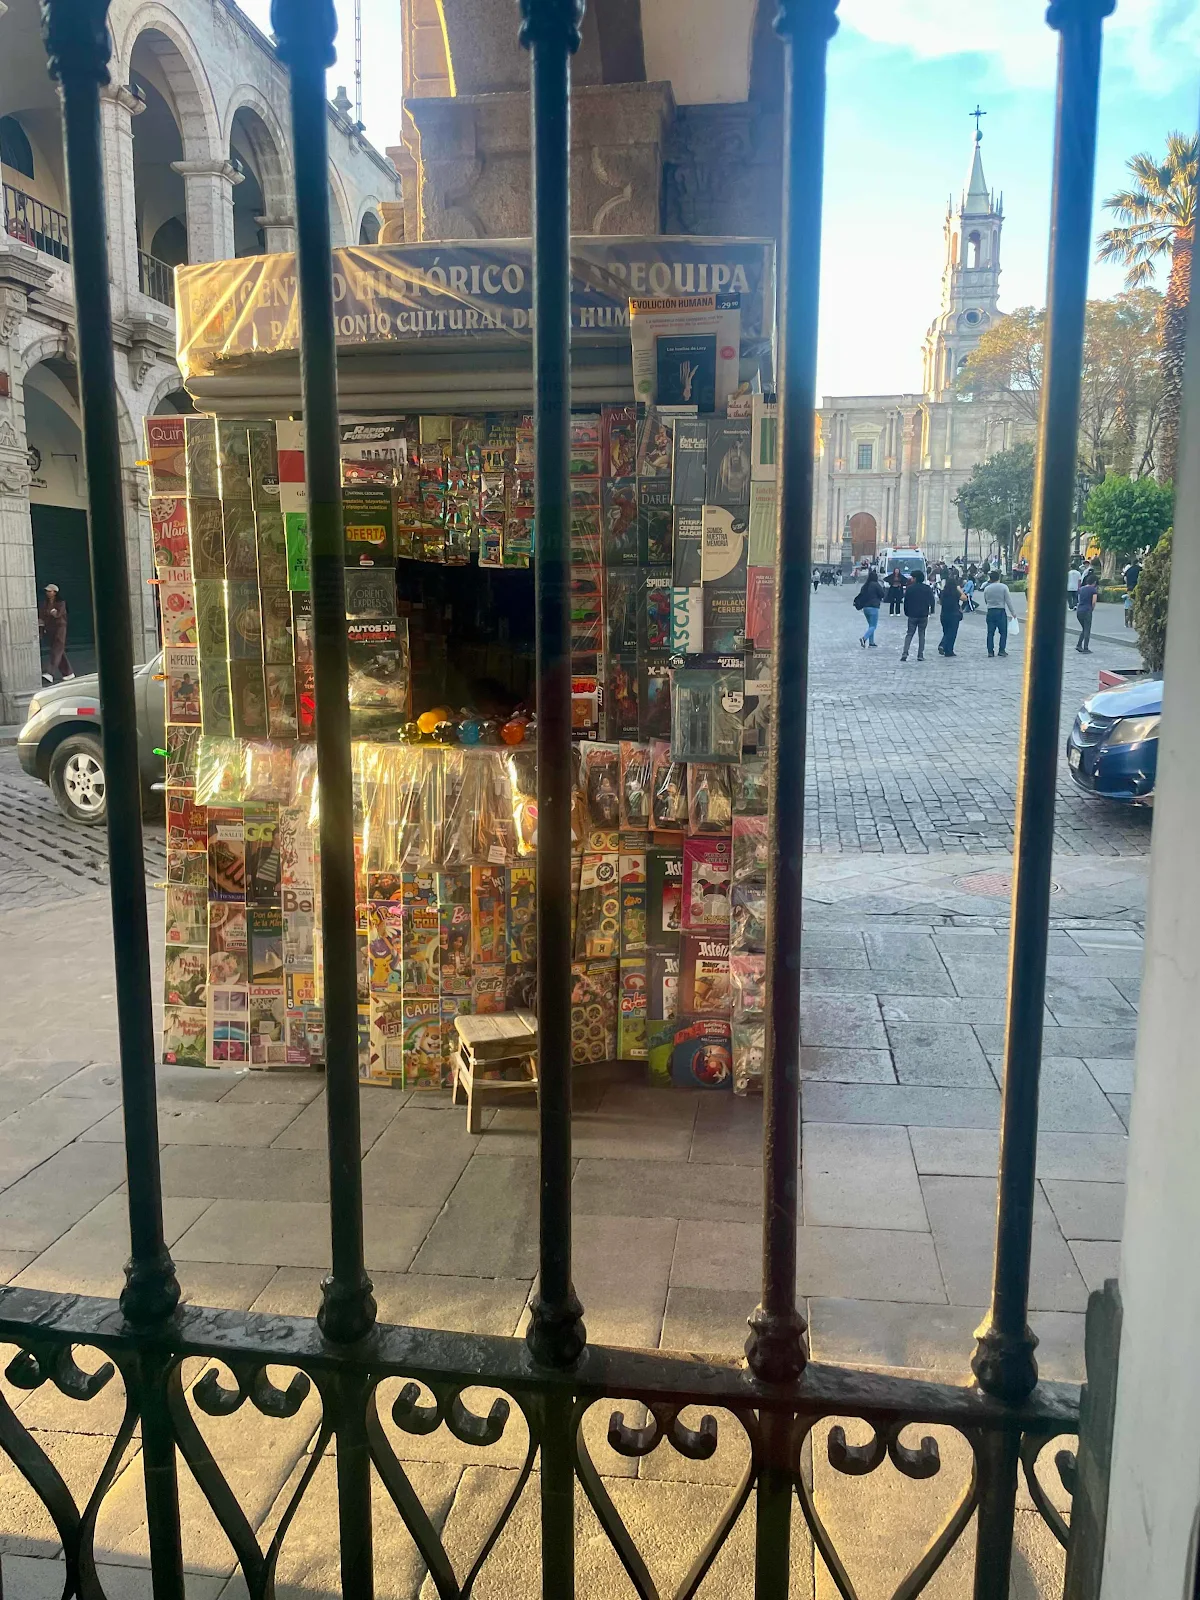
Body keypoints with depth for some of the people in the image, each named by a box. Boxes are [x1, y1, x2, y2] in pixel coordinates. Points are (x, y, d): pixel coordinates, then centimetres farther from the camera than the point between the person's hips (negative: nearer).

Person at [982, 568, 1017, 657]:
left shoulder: (987, 588, 2)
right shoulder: (1003, 587, -6)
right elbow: (1008, 601, -6)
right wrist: (1013, 612, 0)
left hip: (990, 611, 3)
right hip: (1001, 611, -3)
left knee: (990, 632, 6)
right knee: (1003, 632, 6)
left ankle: (990, 651, 4)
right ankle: (1002, 650, 1)